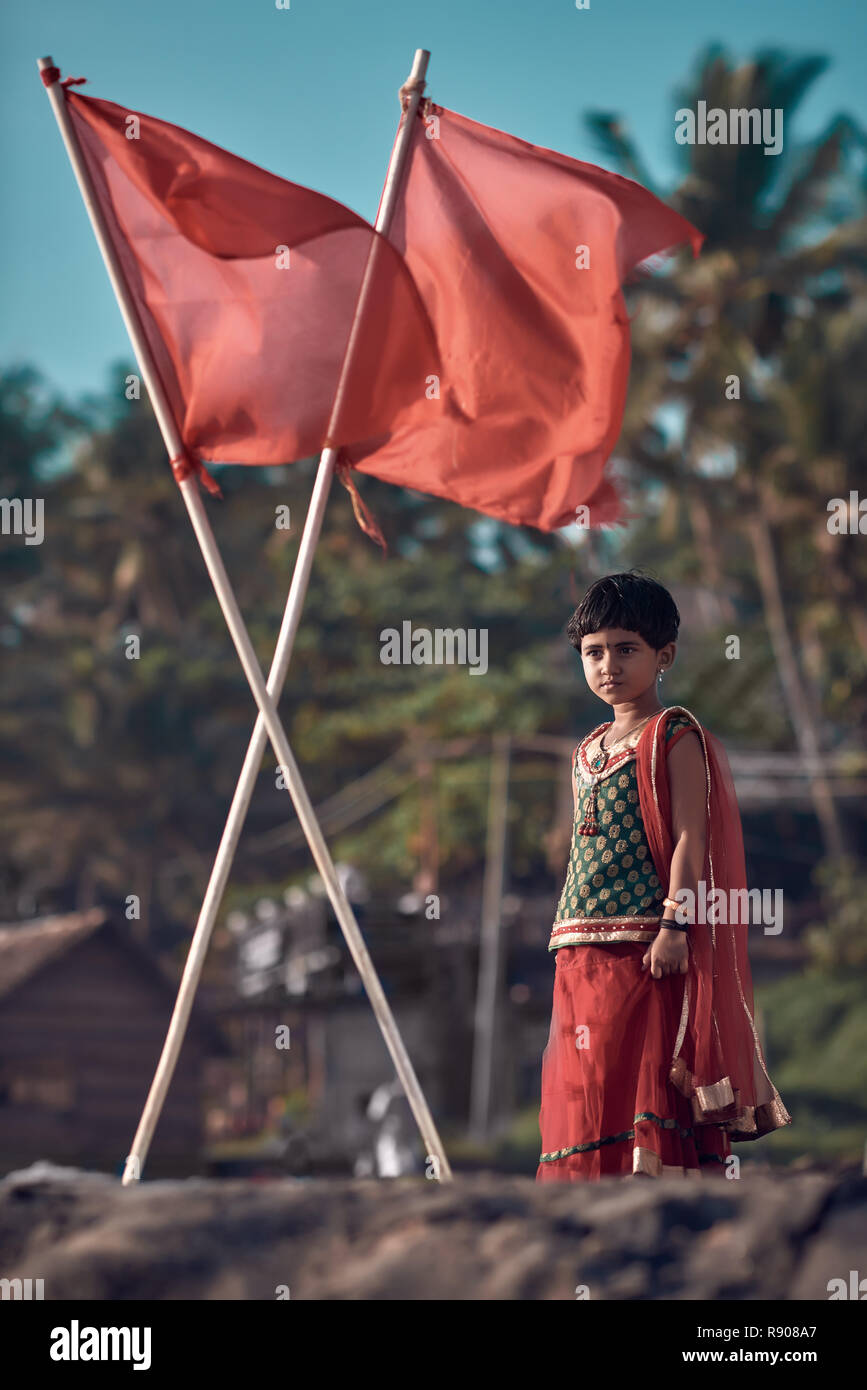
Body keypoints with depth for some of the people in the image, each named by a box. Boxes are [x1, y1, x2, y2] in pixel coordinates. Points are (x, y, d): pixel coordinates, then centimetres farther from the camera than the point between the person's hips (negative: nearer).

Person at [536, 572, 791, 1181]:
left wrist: (675, 925, -21)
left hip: (648, 949, -7)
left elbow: (690, 839, -12)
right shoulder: (589, 751, 18)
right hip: (583, 951, 8)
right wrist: (569, 939, 16)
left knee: (650, 1077, -9)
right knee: (587, 1085, 6)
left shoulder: (675, 737, -4)